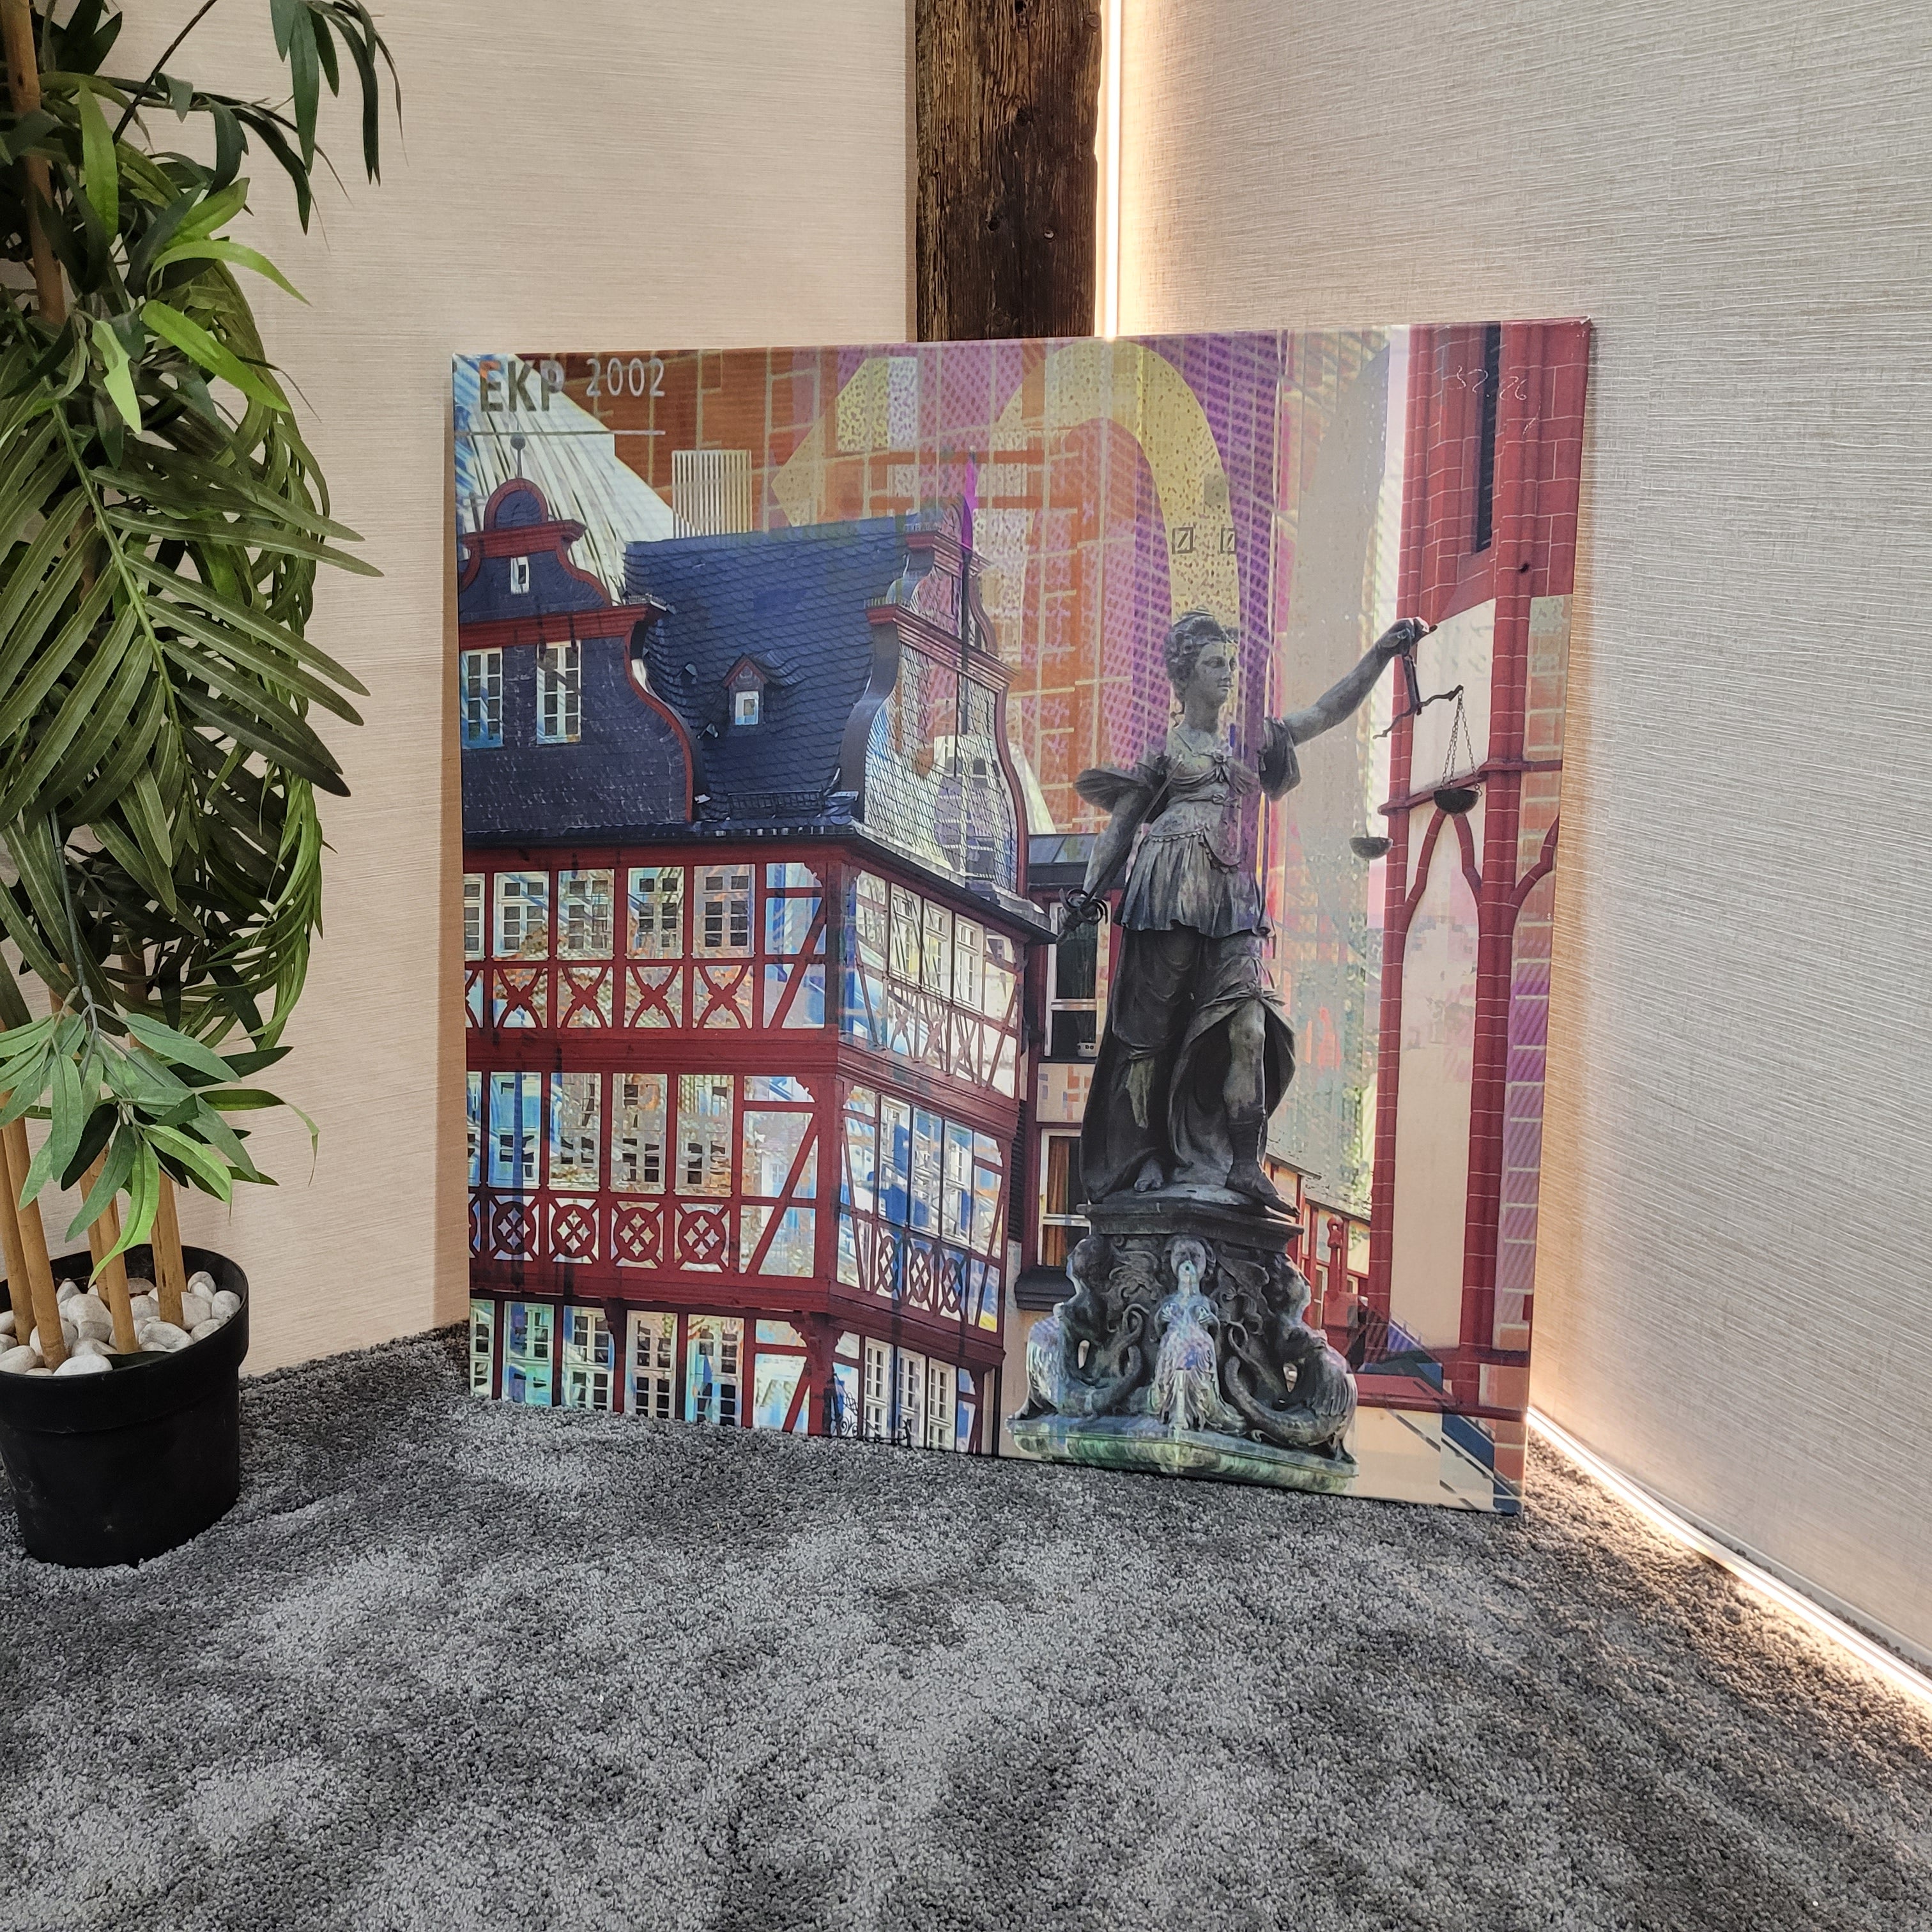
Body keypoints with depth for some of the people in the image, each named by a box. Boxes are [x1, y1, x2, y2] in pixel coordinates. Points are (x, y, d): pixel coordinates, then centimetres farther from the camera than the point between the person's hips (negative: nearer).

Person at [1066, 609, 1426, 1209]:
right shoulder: (1163, 747, 12)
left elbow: (1331, 710, 18)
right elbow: (1120, 824, 9)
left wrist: (1382, 653, 8)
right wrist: (1090, 887, -4)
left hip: (1232, 895, 4)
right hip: (1170, 889, -4)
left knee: (1246, 1020, -12)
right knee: (1155, 1024, -5)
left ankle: (1243, 1161, -12)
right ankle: (1143, 1160, 2)